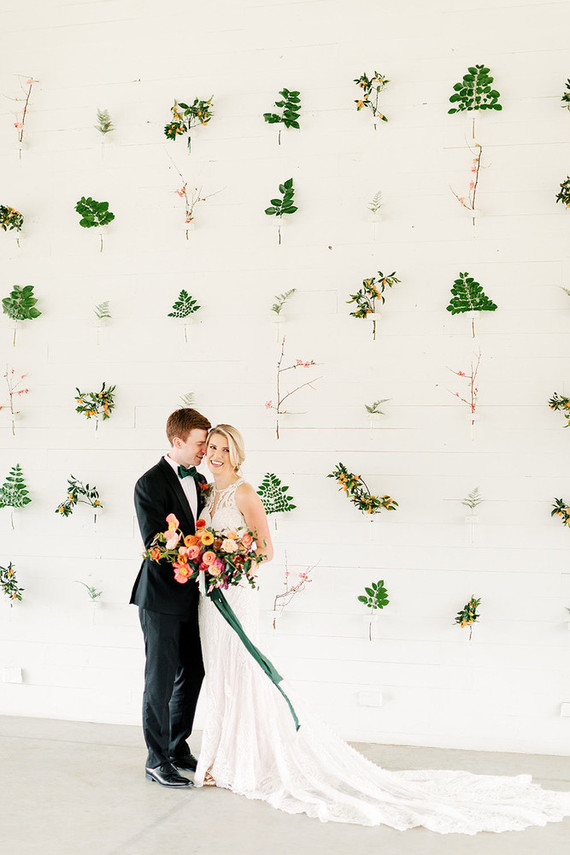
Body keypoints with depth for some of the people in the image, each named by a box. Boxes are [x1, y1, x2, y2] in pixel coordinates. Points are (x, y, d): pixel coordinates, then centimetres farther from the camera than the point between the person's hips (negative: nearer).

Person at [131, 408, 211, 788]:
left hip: (190, 596, 8)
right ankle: (157, 760, 12)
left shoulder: (199, 481, 11)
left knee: (192, 674, 15)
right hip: (162, 598, -8)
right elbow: (156, 544, -19)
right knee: (161, 680, 1)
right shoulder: (151, 484, -13)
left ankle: (178, 748, 29)